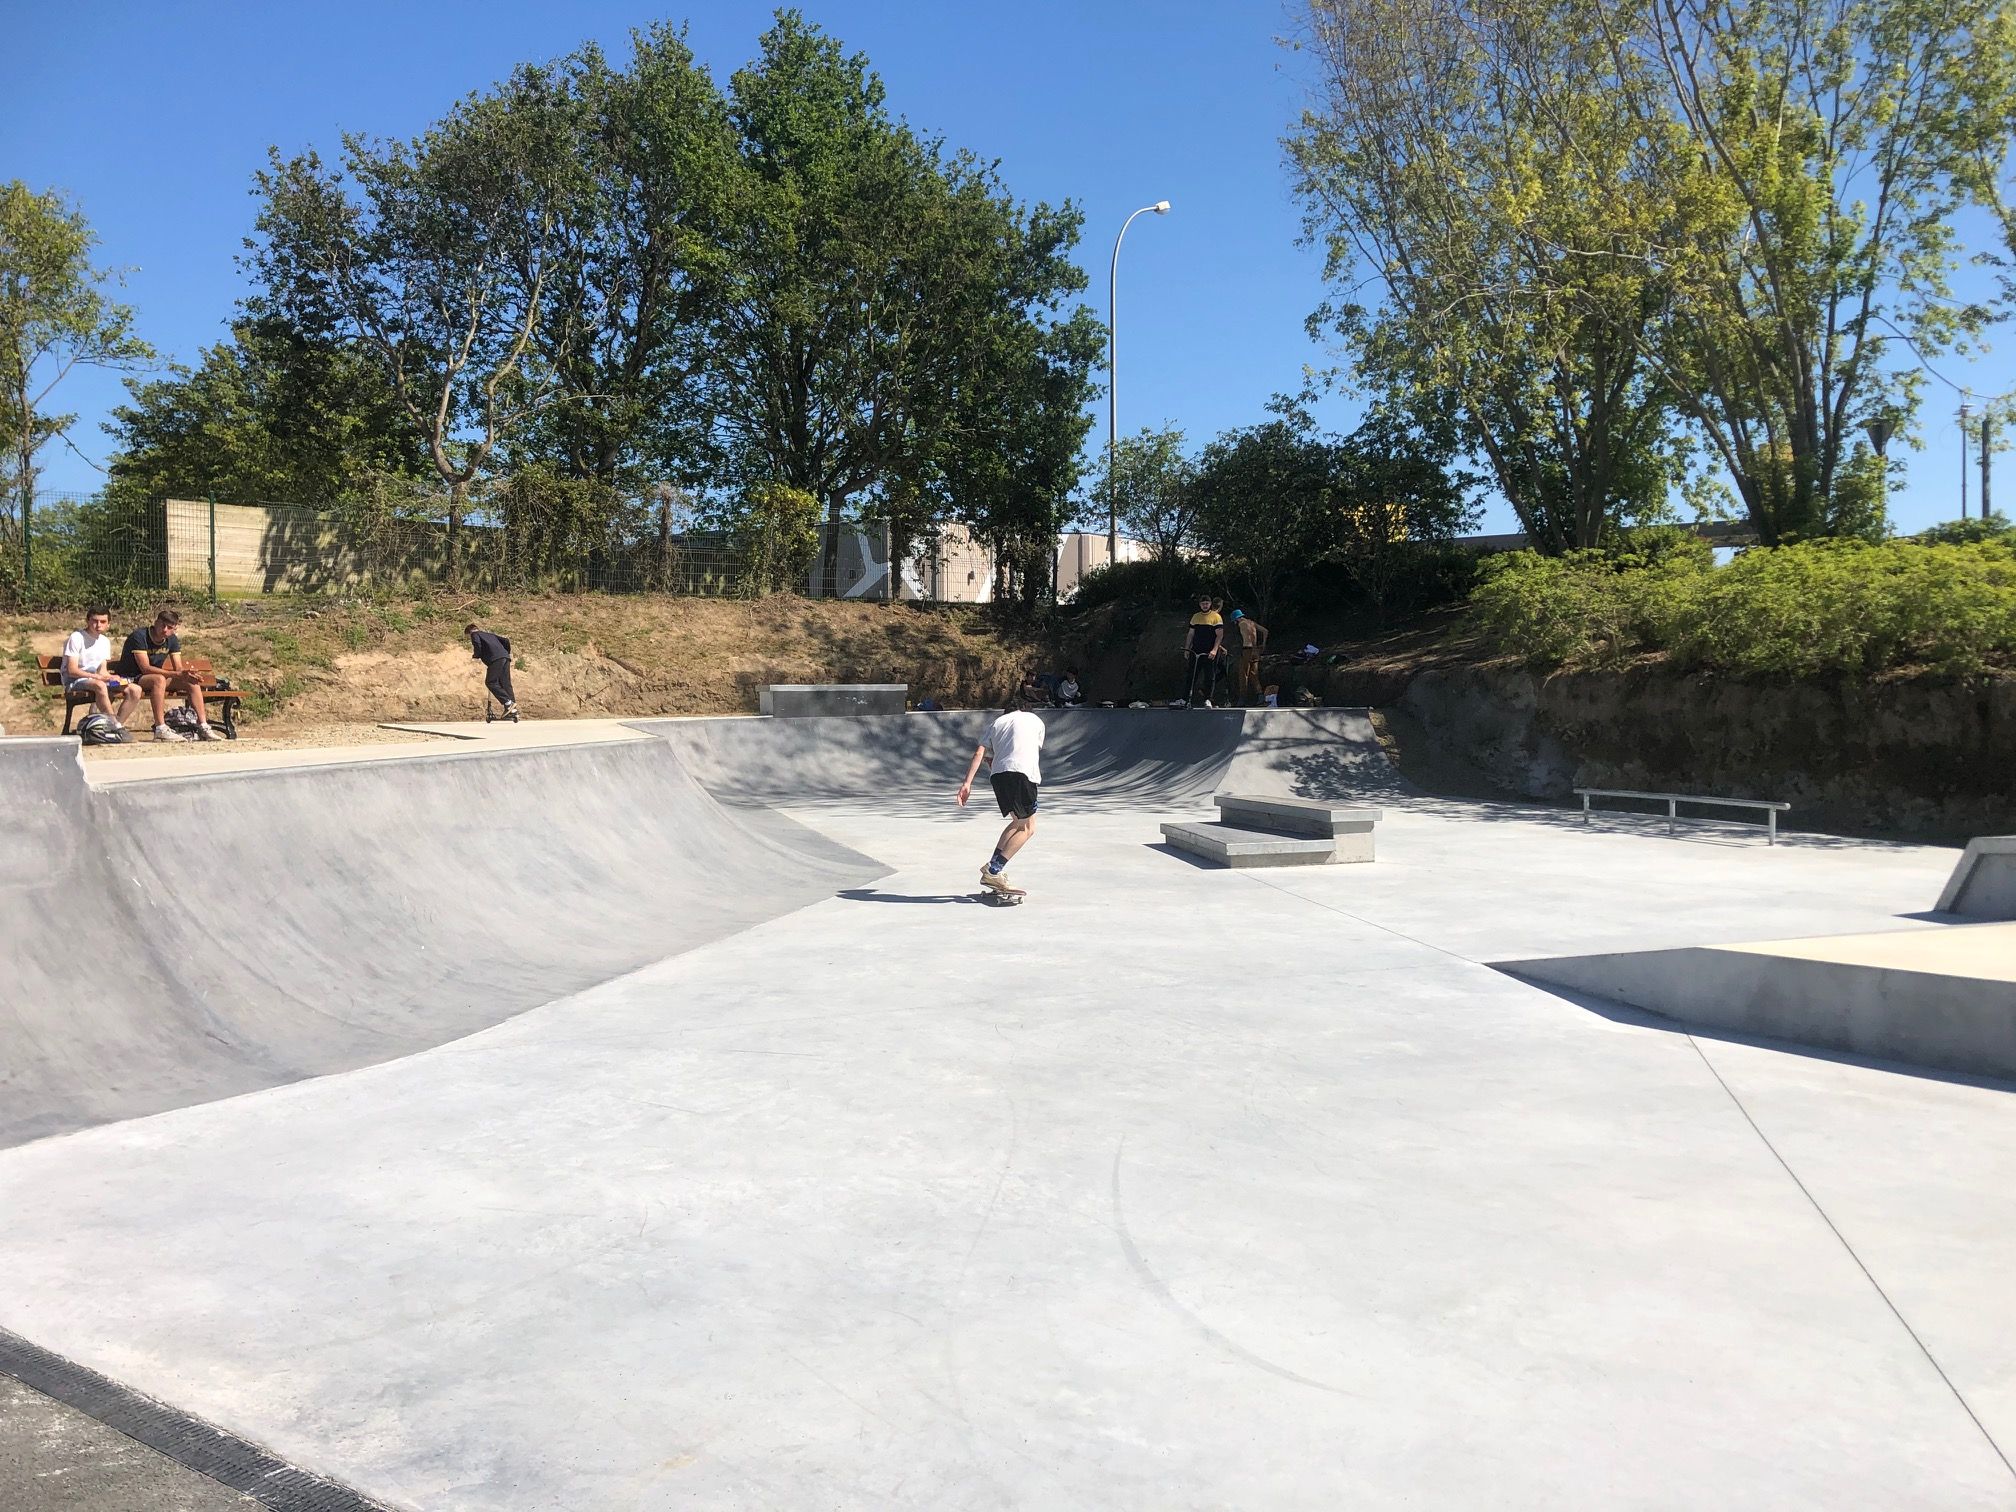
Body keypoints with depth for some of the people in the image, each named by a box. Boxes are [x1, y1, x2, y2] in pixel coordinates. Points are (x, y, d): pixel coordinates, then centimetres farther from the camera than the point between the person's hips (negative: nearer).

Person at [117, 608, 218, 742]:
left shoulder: (172, 640, 1)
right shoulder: (139, 636, -21)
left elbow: (179, 669, -3)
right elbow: (145, 668, -28)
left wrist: (187, 674, -28)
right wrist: (176, 674, -35)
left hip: (155, 678, 7)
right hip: (130, 679, -7)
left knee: (192, 682, -9)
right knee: (159, 679, -37)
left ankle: (203, 728, -12)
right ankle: (160, 729, -40)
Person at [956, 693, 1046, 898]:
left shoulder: (996, 723, 26)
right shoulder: (1035, 720, 23)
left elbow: (979, 753, 11)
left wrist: (967, 783, 5)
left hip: (998, 774, 5)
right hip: (1023, 773, -5)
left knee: (1018, 822, 21)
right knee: (1027, 828, 2)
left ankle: (992, 866, 15)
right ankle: (993, 872, -8)